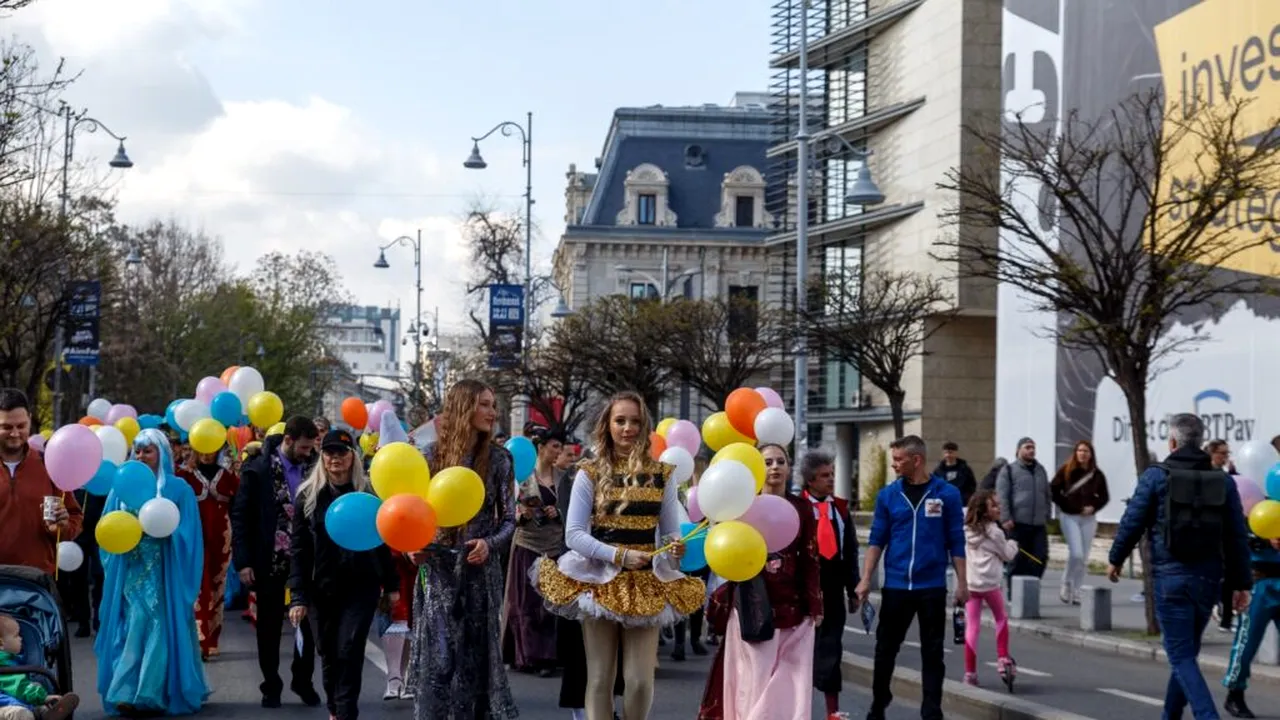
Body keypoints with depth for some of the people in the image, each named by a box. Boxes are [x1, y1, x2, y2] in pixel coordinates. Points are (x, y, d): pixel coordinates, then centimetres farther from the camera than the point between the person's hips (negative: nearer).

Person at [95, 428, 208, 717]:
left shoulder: (178, 489, 1)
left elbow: (186, 534, -3)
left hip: (163, 574, -3)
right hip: (130, 572, 3)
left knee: (159, 629, -5)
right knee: (131, 628, 0)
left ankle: (149, 695, -3)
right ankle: (130, 692, 3)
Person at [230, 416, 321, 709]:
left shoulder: (312, 467, 0)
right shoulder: (258, 469, -8)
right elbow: (240, 516, -7)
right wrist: (243, 561, -12)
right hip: (270, 559, -2)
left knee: (308, 619, 6)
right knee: (269, 626, 7)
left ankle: (303, 680, 21)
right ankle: (271, 685, 19)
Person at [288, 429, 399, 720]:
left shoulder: (368, 493, 0)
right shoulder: (307, 495, 0)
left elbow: (382, 541, 5)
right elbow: (299, 549, -2)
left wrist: (391, 583, 4)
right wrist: (298, 595, -8)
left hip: (362, 586, -2)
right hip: (323, 587, 2)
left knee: (349, 650, -11)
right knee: (329, 652, 11)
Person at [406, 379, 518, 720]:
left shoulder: (498, 458, 1)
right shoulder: (431, 455, 1)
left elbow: (508, 519, 2)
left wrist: (489, 543, -16)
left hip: (479, 571, 0)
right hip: (437, 571, 0)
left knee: (477, 654, 3)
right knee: (437, 656, 1)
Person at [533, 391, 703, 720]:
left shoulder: (661, 473, 5)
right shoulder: (590, 473, -1)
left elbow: (671, 532, 7)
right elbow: (574, 535, -6)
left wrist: (676, 549, -17)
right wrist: (619, 555, -18)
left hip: (646, 584, 1)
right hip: (601, 582, -1)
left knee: (641, 679, -2)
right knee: (600, 677, 3)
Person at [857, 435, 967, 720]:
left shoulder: (947, 493, -2)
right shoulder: (888, 494, 2)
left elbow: (956, 542, 1)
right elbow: (877, 539, 4)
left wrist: (962, 583, -1)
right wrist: (866, 580, -3)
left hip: (932, 587, -1)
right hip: (895, 586, 2)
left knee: (932, 653, 5)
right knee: (885, 649, 10)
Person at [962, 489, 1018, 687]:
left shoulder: (966, 530, 8)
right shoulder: (994, 532, -7)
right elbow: (1007, 555, 3)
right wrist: (1012, 544, 20)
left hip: (969, 582, 4)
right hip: (989, 583, -4)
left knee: (972, 627, 5)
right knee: (1001, 619, 20)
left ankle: (970, 672, 4)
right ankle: (1002, 660, 15)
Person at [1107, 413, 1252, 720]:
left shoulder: (1156, 476, -5)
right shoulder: (1223, 481, 6)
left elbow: (1132, 522, -3)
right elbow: (1237, 537, 6)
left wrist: (1116, 559, 12)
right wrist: (1241, 583, 10)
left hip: (1171, 576, -4)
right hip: (1208, 579, 4)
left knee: (1181, 655, -3)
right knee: (1187, 651, 19)